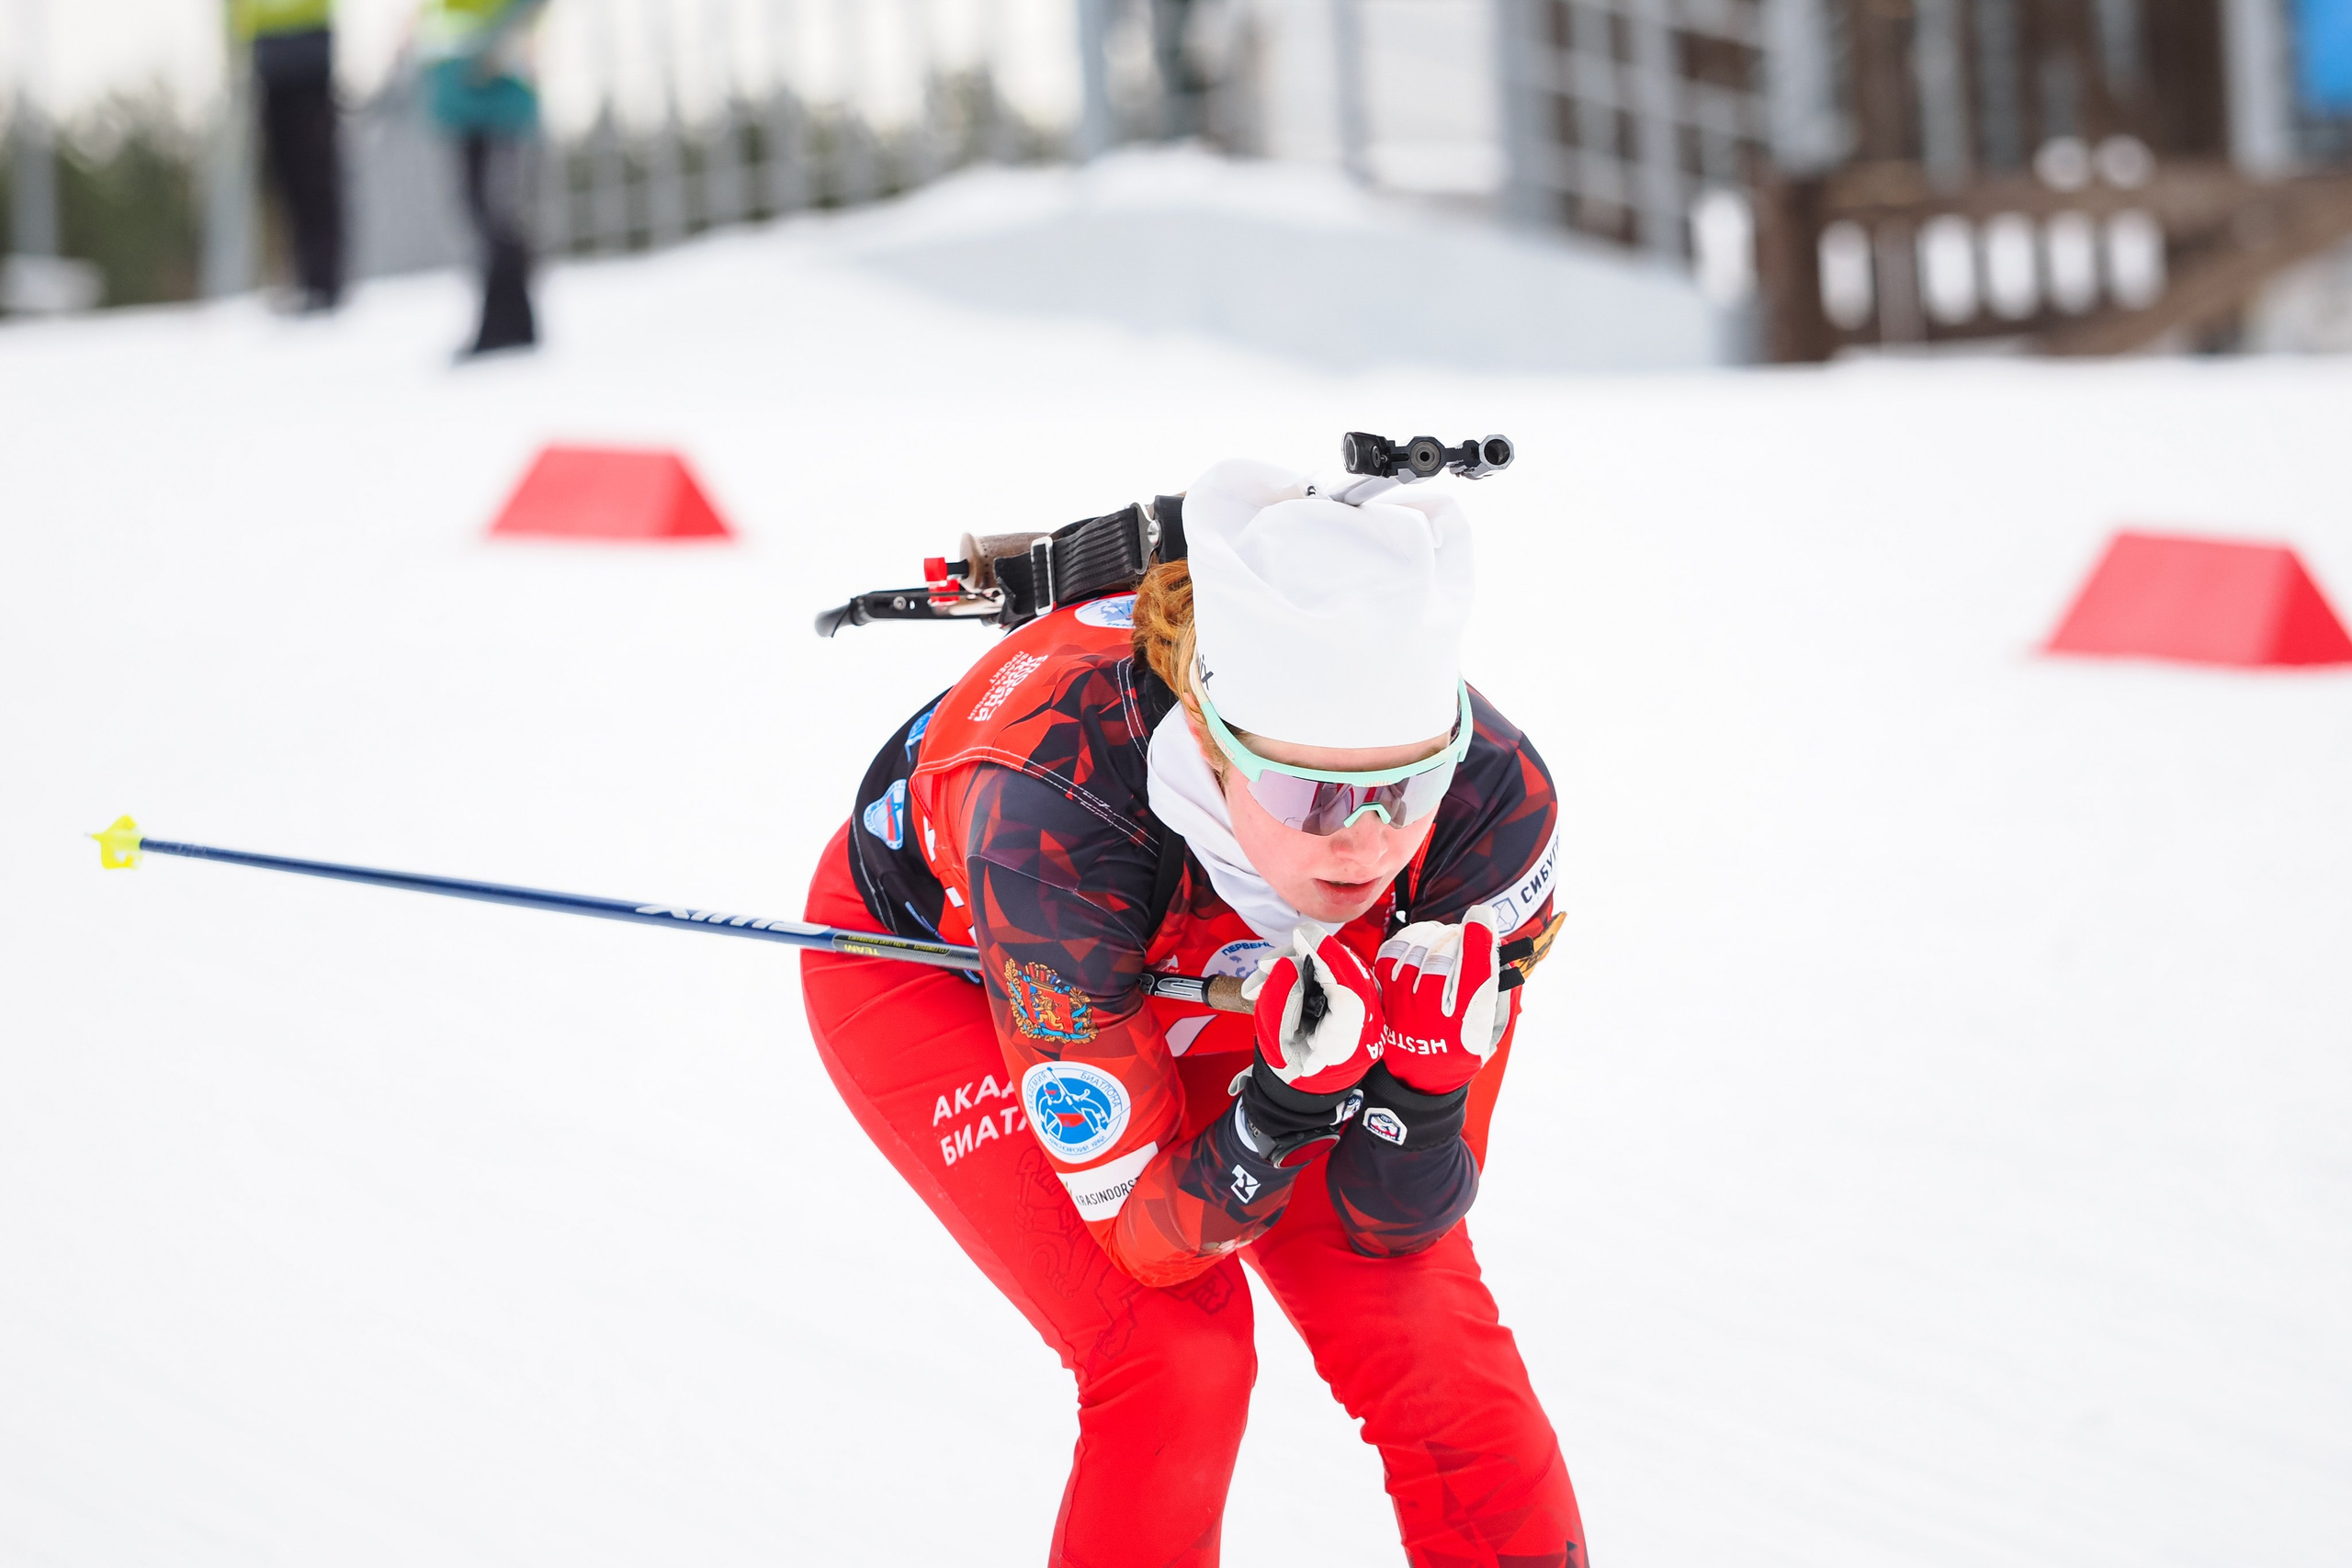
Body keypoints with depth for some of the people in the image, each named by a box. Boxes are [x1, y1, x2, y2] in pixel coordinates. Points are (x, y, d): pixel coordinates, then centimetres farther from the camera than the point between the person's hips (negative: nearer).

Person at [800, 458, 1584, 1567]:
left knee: (1422, 1332, -12)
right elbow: (1143, 1232, -33)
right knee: (1171, 1351, -20)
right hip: (934, 965, -3)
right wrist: (1289, 1098, -50)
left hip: (1209, 980, 3)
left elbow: (1390, 1222, -22)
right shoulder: (1053, 811, -43)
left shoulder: (1493, 800, -33)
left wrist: (1424, 1076, -42)